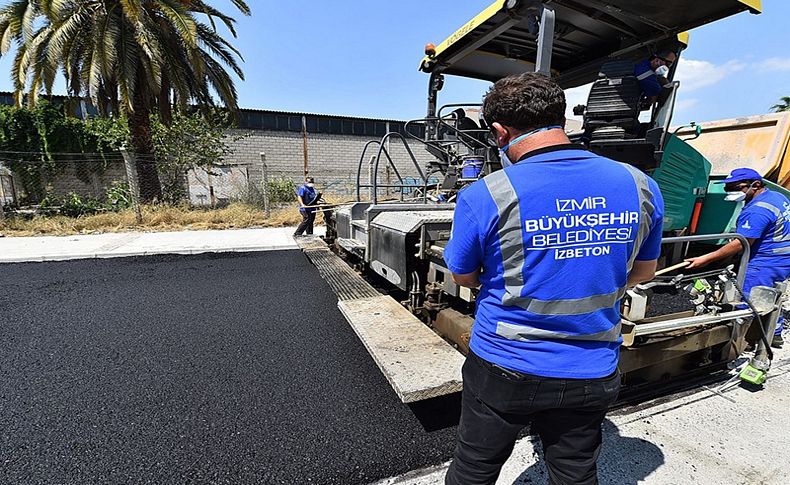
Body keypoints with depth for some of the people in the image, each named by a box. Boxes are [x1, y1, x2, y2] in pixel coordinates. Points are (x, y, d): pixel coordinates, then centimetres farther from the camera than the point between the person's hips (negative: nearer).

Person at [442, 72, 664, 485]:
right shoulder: (641, 187, -6)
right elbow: (642, 272, 9)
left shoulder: (485, 196, -21)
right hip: (592, 375, 4)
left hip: (503, 369, -3)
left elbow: (463, 278, -5)